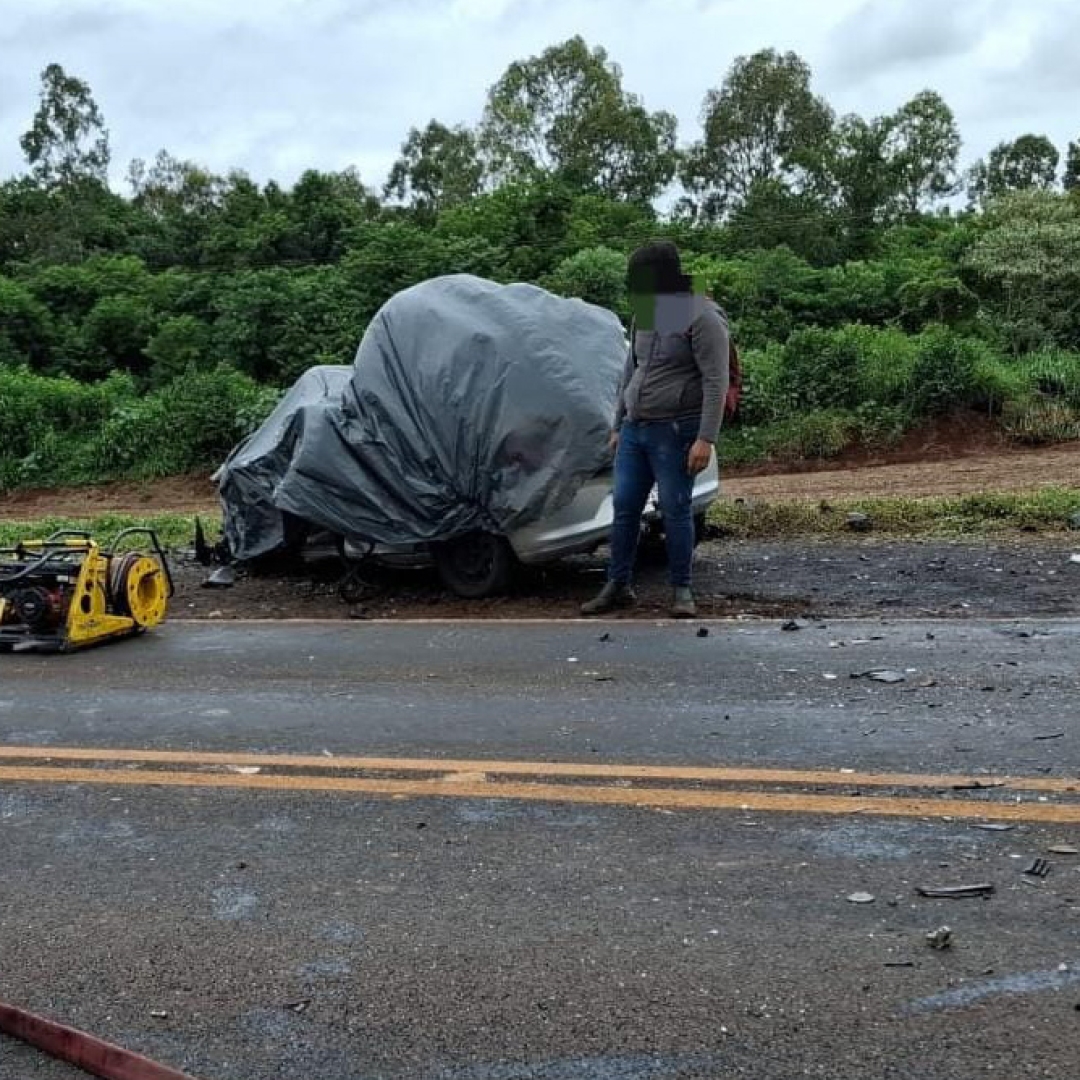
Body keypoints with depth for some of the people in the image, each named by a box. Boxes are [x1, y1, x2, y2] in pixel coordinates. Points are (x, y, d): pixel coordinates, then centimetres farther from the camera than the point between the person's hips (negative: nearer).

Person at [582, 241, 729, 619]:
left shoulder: (701, 317, -9)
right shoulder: (644, 315, 14)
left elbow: (716, 382, -14)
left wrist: (706, 438, -20)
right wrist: (618, 426, 21)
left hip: (673, 432, -7)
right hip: (634, 430, 7)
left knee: (676, 511, -2)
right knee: (625, 508, 6)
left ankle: (682, 591, 10)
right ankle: (618, 586, 15)